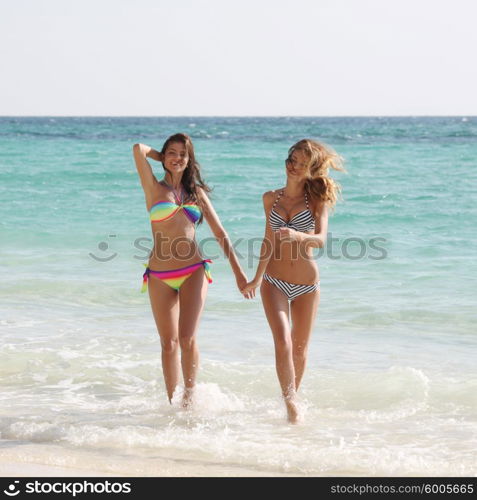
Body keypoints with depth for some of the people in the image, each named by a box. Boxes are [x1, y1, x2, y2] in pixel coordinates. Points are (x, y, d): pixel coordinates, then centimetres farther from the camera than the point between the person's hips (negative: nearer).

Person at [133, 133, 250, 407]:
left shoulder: (197, 193, 11)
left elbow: (221, 234, 11)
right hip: (161, 278, 0)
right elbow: (139, 149, -10)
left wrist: (239, 272, 5)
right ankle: (173, 401, 12)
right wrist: (162, 158, 10)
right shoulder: (154, 188, 4)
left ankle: (190, 393, 8)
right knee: (169, 344, 3)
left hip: (193, 272, 1)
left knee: (187, 339, -11)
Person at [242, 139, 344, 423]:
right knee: (283, 341, -18)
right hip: (274, 282, 1)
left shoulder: (316, 200, -3)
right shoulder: (271, 198, 5)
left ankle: (292, 398, 28)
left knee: (300, 349, 10)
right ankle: (291, 401, -13)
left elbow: (321, 239, -18)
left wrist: (297, 235, -39)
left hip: (307, 284, -1)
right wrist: (256, 278, 25)